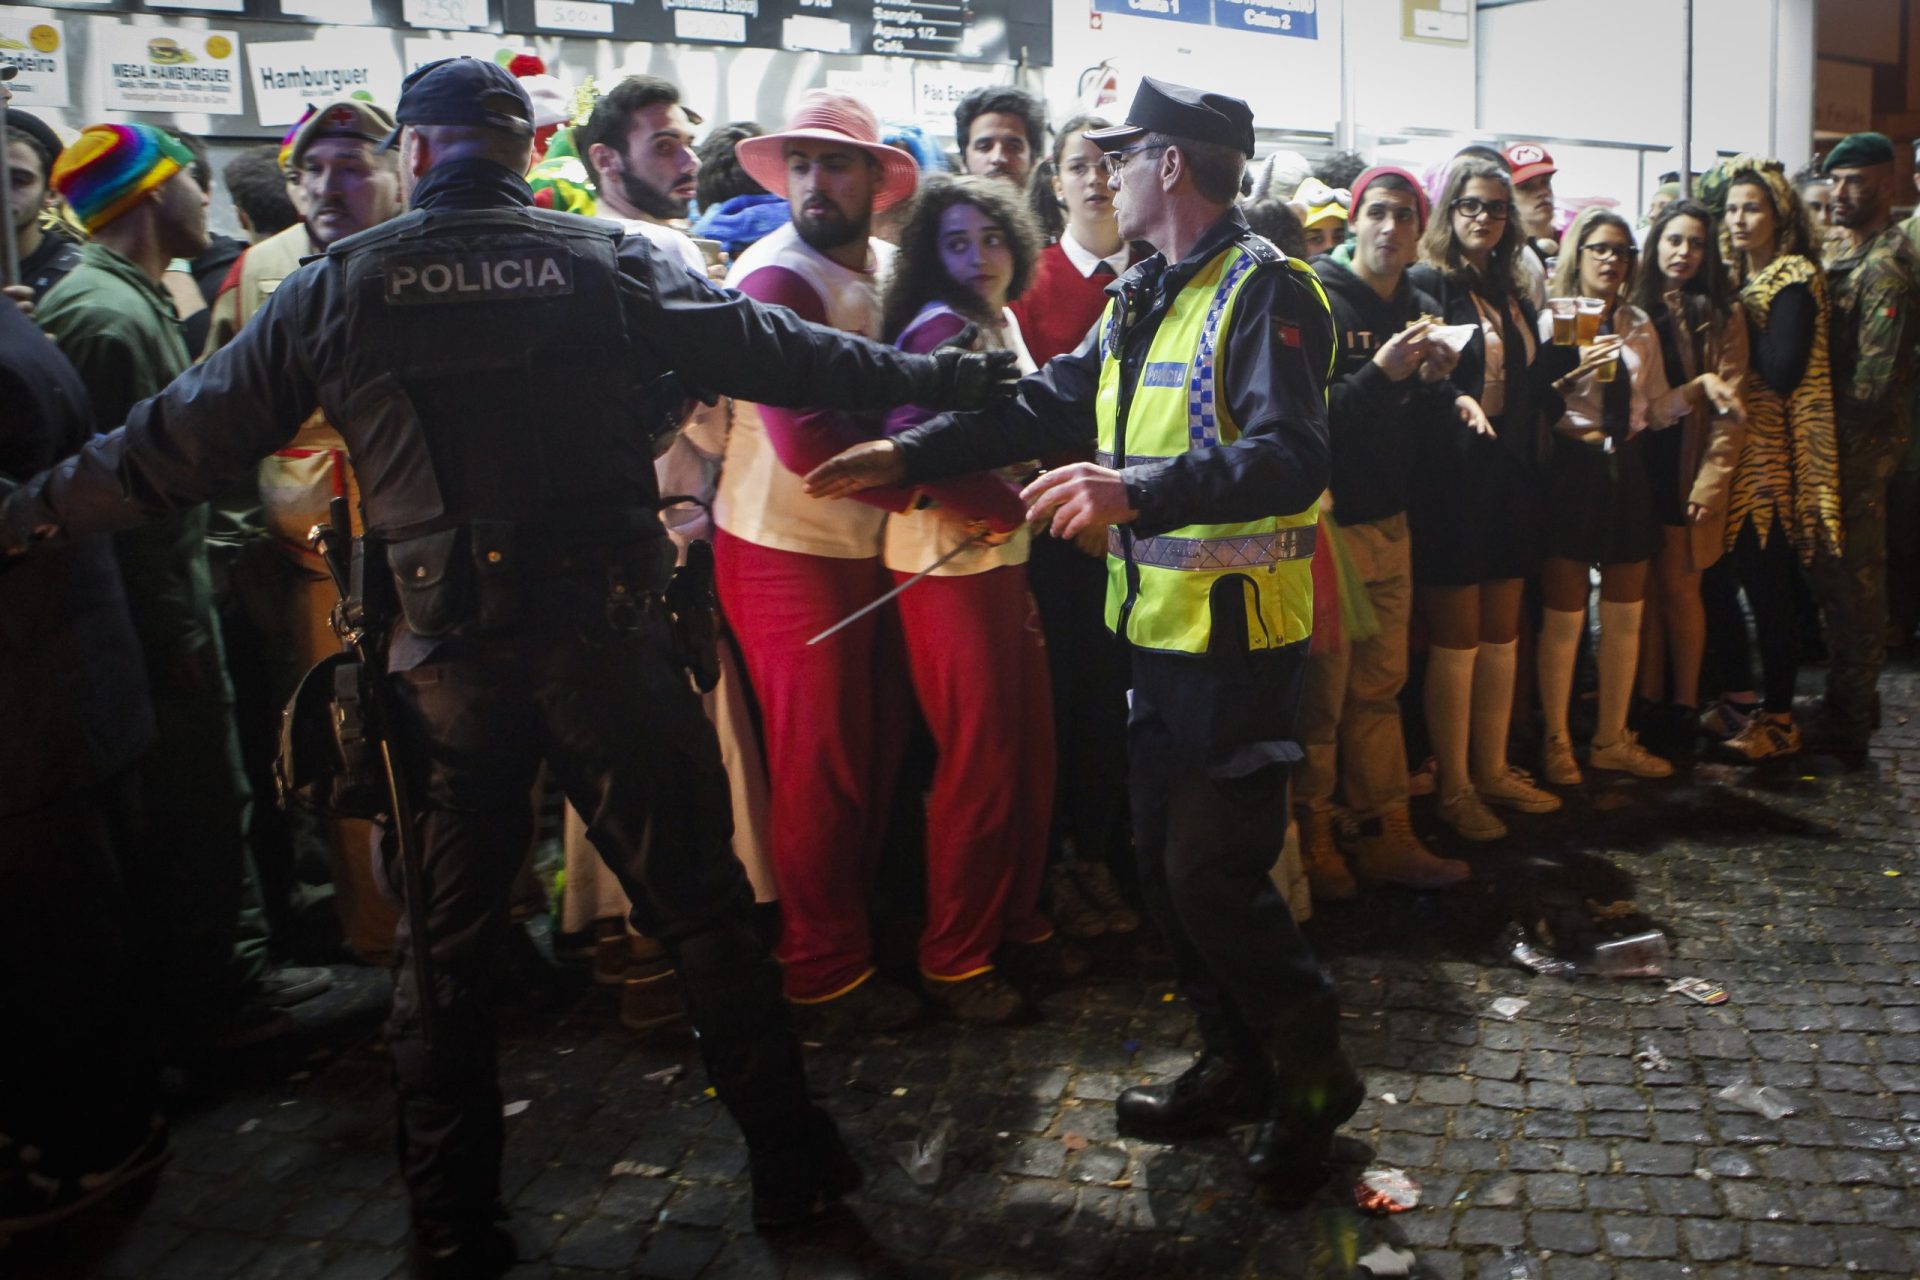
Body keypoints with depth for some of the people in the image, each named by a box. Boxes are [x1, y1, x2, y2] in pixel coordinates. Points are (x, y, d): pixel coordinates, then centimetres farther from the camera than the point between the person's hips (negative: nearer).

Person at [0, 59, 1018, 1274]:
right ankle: (790, 1157, 23)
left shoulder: (338, 285, 2)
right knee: (701, 902, 11)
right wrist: (943, 375, 12)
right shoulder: (607, 261, -1)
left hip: (448, 655, 1)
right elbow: (777, 352, 0)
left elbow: (187, 436, 7)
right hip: (607, 635, -1)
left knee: (446, 937, 14)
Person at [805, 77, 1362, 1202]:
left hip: (1239, 631, -9)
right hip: (1161, 623, 9)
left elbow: (1292, 458, -26)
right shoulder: (1144, 296, 15)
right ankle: (1239, 1064, 31)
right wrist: (907, 456, 9)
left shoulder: (1263, 290, -14)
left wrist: (1140, 491, -38)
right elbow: (1047, 404, 17)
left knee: (1214, 874, -5)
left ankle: (1314, 1077, 17)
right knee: (1170, 864, 14)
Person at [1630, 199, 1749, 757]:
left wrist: (1712, 482, -12)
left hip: (1690, 469, -3)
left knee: (1679, 587, 0)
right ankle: (1648, 703, 14)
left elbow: (1729, 407, -5)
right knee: (1646, 588, 5)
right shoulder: (1634, 308, 9)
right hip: (1640, 468, 3)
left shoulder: (1722, 314, 1)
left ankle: (1684, 705, 12)